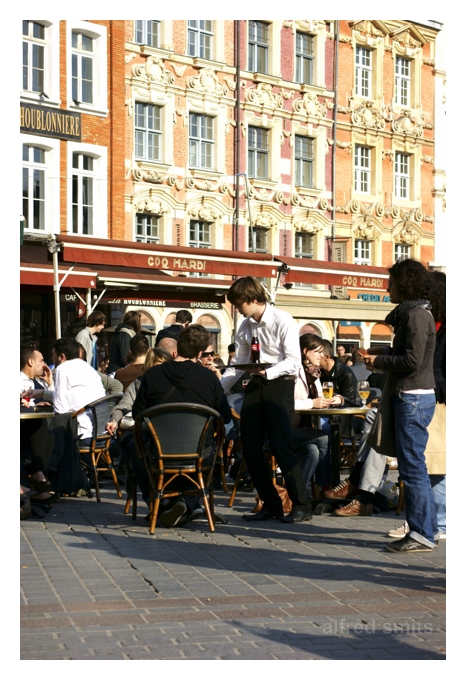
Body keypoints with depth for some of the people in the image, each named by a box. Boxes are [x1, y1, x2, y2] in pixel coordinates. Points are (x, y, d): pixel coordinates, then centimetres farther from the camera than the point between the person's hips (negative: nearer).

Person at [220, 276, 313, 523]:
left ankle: (301, 505, 1)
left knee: (280, 445, -11)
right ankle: (270, 504, 15)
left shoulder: (283, 321, -10)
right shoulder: (245, 327, 11)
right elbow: (238, 364, 15)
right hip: (255, 386, 7)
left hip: (279, 385, -7)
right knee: (250, 447, 3)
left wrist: (267, 372, -28)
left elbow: (293, 361, -14)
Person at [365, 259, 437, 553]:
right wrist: (385, 352, 12)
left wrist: (379, 361, -10)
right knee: (412, 465, 13)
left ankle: (422, 534, -2)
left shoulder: (416, 315, -15)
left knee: (413, 467, -7)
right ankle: (426, 528, 20)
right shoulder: (413, 313, 17)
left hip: (414, 397, -10)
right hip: (411, 396, 10)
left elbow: (413, 361, -21)